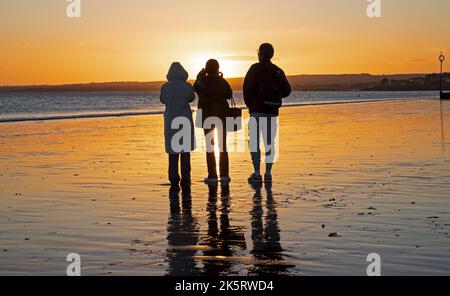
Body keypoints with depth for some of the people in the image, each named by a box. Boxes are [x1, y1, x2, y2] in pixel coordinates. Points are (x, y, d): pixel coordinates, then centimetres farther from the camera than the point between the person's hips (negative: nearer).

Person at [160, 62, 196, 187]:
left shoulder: (165, 87, -7)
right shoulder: (187, 86, -7)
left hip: (170, 120, 1)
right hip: (185, 120, -1)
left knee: (172, 150, 9)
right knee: (185, 150, 6)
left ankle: (174, 178, 6)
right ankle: (185, 178, 2)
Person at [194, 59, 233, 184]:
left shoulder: (201, 81, -7)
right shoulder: (222, 81, -6)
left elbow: (195, 89, 12)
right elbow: (229, 95, 5)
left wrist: (200, 76, 13)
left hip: (206, 116, 0)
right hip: (222, 114, 1)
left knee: (209, 145, 5)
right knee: (222, 145, 7)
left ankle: (212, 176, 0)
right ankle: (224, 175, 1)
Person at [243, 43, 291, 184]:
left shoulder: (255, 68, -7)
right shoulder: (278, 71, 8)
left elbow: (248, 87, -15)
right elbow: (286, 91, 7)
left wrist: (249, 104, 1)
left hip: (257, 110, -5)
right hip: (273, 112, 5)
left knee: (254, 142, 0)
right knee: (269, 143, 10)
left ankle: (257, 174, -5)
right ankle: (268, 173, 9)